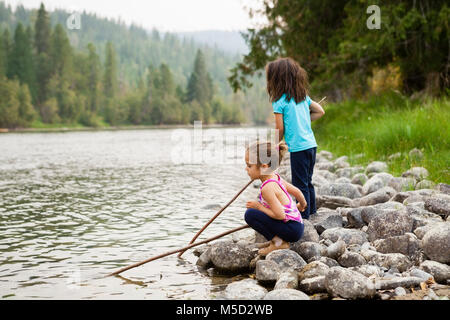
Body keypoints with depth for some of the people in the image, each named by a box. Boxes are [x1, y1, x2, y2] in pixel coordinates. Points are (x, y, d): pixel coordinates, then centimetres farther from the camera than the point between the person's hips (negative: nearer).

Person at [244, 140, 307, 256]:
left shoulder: (267, 188, -22)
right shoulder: (276, 178, 5)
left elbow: (280, 215, -24)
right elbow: (297, 191, 18)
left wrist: (259, 207, -11)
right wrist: (302, 205, 39)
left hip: (292, 230, -10)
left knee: (250, 214, -17)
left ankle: (278, 242, -9)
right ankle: (276, 238, 12)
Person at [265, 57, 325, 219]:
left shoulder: (279, 101, -10)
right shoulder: (303, 95, 11)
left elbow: (280, 128, -10)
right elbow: (320, 111, 17)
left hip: (298, 147, -8)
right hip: (311, 144, 8)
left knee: (300, 184, 1)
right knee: (308, 181, 18)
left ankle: (304, 214, 6)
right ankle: (311, 210, 26)